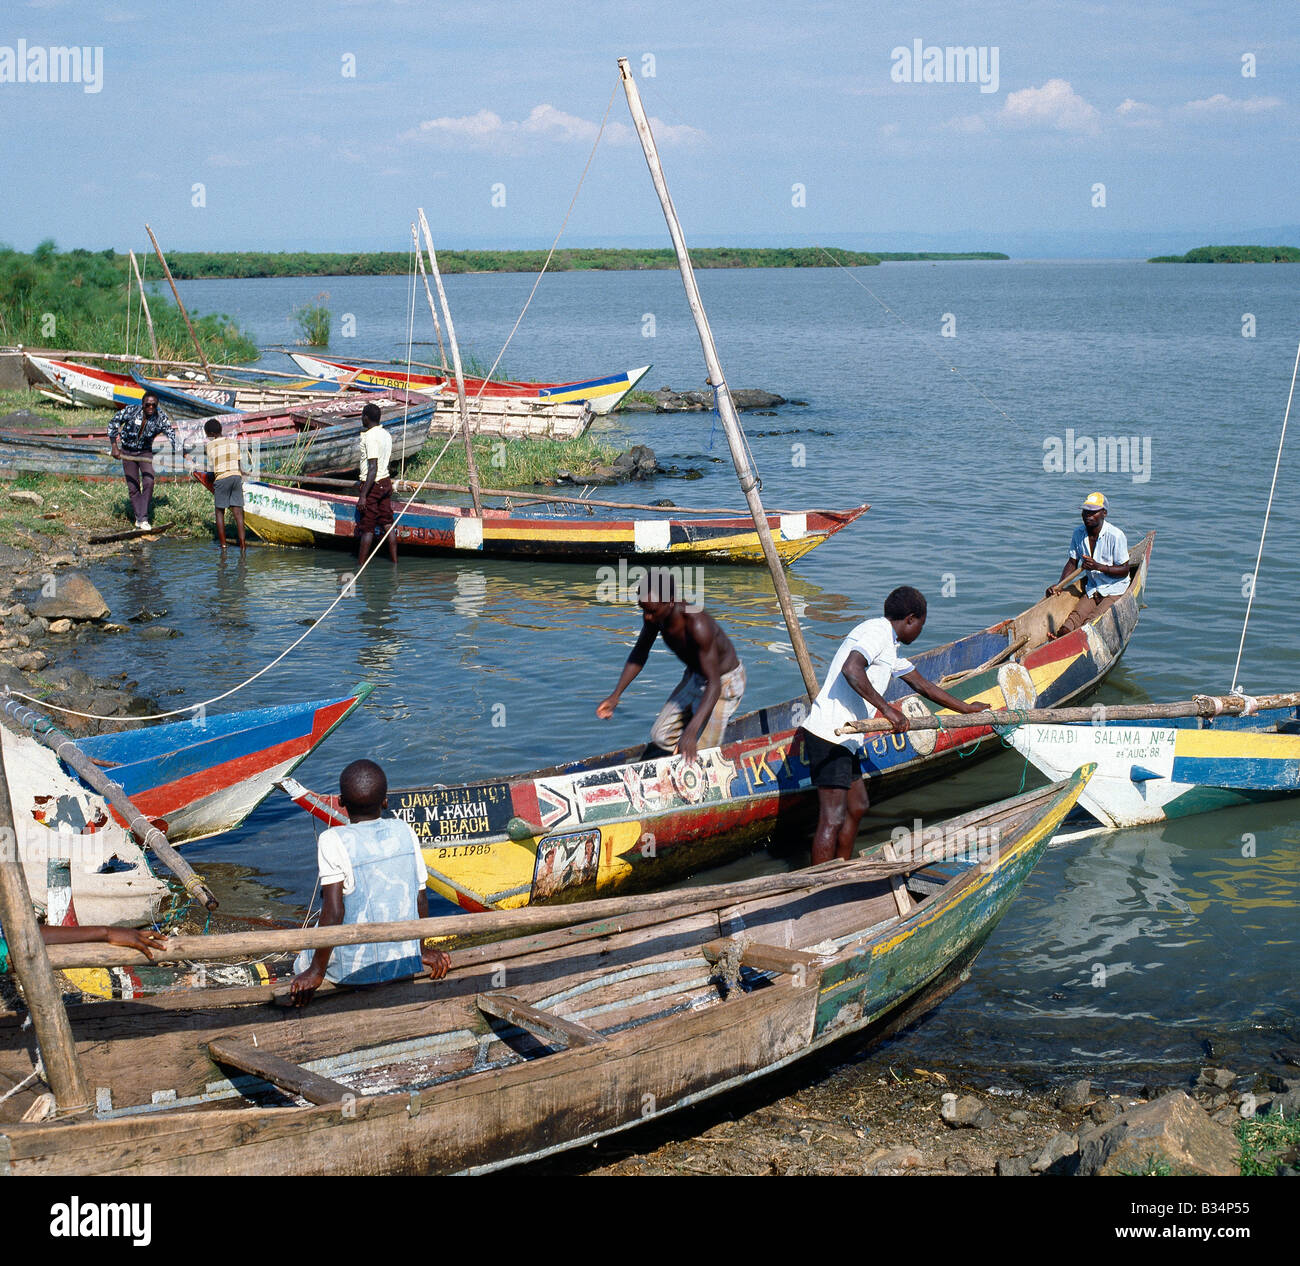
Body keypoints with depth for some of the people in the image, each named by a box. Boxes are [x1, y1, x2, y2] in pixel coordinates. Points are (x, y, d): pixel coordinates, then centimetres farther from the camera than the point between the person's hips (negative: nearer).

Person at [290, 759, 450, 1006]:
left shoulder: (333, 841, -15)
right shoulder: (404, 832, -2)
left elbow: (333, 912, -19)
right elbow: (421, 900, 4)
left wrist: (316, 972, -11)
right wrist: (421, 951, 18)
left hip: (355, 971, -4)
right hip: (406, 965, 4)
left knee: (301, 964, 27)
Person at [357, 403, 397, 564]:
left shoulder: (370, 437, -18)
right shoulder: (386, 434, 9)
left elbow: (373, 468, -24)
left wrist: (363, 495, -25)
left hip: (373, 484, -8)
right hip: (386, 481, 8)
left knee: (367, 528, -3)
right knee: (387, 525, 10)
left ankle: (360, 565, 2)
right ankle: (394, 562, 11)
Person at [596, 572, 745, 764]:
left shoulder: (697, 625, -39)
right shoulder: (654, 615, -17)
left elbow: (714, 685, -40)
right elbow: (639, 654, 2)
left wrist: (691, 732, -50)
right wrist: (616, 695, -8)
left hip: (724, 681, -7)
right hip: (694, 676, 7)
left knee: (699, 754, -13)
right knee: (660, 737, 7)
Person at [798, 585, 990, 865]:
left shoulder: (890, 647, 23)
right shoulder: (876, 630, -10)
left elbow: (922, 685, 35)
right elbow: (851, 669, -29)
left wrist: (966, 708, 45)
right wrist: (887, 709, -27)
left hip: (844, 739, 11)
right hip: (829, 736, -11)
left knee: (858, 806, 23)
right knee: (832, 819, -13)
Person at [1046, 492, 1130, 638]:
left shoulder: (1116, 536, -15)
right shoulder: (1078, 533, 1)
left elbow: (1124, 571, -11)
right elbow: (1072, 562, 11)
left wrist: (1098, 567, -25)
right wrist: (1059, 585, -6)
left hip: (1114, 591, -4)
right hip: (1092, 590, 5)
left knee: (1093, 620, -29)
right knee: (1076, 615, -25)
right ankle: (1062, 633, -48)